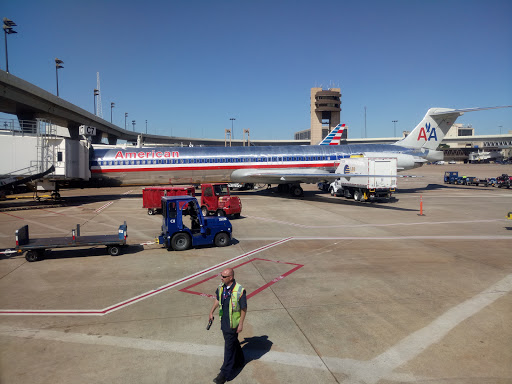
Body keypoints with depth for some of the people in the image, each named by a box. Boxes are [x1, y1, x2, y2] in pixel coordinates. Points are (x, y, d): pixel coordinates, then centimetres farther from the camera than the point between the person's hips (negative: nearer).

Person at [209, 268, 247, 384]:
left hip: (232, 323, -6)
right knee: (233, 342, 23)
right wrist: (211, 312, 15)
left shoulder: (240, 291, -25)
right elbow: (218, 299, 14)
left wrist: (241, 324, -13)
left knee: (229, 347, 2)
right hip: (223, 321, 6)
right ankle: (240, 361, 45)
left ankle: (225, 373, 15)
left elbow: (244, 308, -16)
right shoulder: (221, 287, -5)